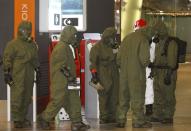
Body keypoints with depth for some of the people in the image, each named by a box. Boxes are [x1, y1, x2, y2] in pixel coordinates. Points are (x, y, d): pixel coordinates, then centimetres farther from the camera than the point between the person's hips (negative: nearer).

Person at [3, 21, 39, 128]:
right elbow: (7, 60, -8)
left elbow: (35, 59, 25)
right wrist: (7, 73, -12)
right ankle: (17, 120, 2)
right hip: (17, 77, -7)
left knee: (27, 99, 10)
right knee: (17, 98, -6)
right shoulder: (13, 44, -7)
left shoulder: (33, 45, 14)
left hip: (29, 77, 7)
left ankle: (23, 118, 21)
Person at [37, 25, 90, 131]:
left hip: (67, 81, 10)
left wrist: (72, 77, 18)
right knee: (57, 101, -3)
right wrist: (70, 77, -16)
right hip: (61, 81, -10)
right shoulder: (61, 47, -17)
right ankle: (43, 119, 11)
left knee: (74, 101, 7)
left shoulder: (67, 47, 16)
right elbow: (62, 67, -21)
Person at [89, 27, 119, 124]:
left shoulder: (114, 46, 13)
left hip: (114, 76, 7)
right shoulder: (97, 47, -7)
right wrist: (94, 75, -16)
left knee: (114, 97, 6)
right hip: (103, 77, -6)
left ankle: (112, 117, 14)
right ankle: (103, 118, 2)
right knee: (104, 98, -4)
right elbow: (93, 63, -11)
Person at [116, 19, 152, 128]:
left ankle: (121, 120, 18)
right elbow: (144, 59, -17)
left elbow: (119, 57, 9)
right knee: (138, 98, 3)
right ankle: (138, 121, 7)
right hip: (137, 74, -6)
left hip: (124, 73, 6)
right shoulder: (143, 39, -11)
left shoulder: (126, 38, 8)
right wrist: (146, 64, 4)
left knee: (123, 98, 13)